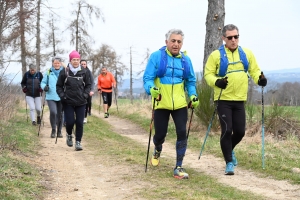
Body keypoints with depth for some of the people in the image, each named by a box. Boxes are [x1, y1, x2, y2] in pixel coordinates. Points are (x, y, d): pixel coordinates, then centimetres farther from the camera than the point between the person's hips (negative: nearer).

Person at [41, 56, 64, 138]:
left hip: (61, 97, 1)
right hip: (51, 97, -1)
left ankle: (59, 131, 23)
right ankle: (53, 130, 0)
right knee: (53, 112, -19)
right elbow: (43, 82, 11)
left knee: (60, 114, 8)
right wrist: (44, 87, -11)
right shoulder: (48, 73, 6)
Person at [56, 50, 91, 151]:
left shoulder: (84, 72, 2)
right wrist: (62, 96, -7)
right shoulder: (64, 72, -2)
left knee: (80, 123, -2)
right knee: (70, 122, -4)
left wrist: (85, 95, -1)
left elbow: (88, 85, 13)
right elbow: (59, 86, 6)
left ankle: (78, 142, 9)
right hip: (68, 102, -1)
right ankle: (69, 135, 26)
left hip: (81, 102, 1)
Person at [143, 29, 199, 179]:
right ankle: (157, 151, 44)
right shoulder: (156, 57, -6)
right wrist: (151, 89, -28)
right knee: (160, 134, 7)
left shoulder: (186, 60, 6)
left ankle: (178, 167, 3)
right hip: (161, 104, -2)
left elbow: (190, 81, 14)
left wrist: (193, 95, -2)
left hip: (180, 104, 2)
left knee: (182, 133, -8)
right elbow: (147, 78, -8)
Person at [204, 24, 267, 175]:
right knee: (227, 130, -9)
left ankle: (229, 150, 37)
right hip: (223, 100, -4)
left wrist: (259, 78, -9)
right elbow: (208, 74, -2)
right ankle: (229, 163, 5)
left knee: (240, 131, 5)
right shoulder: (216, 55, -3)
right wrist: (216, 81, -22)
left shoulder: (247, 53, 8)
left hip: (239, 100, 4)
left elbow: (254, 70, 13)